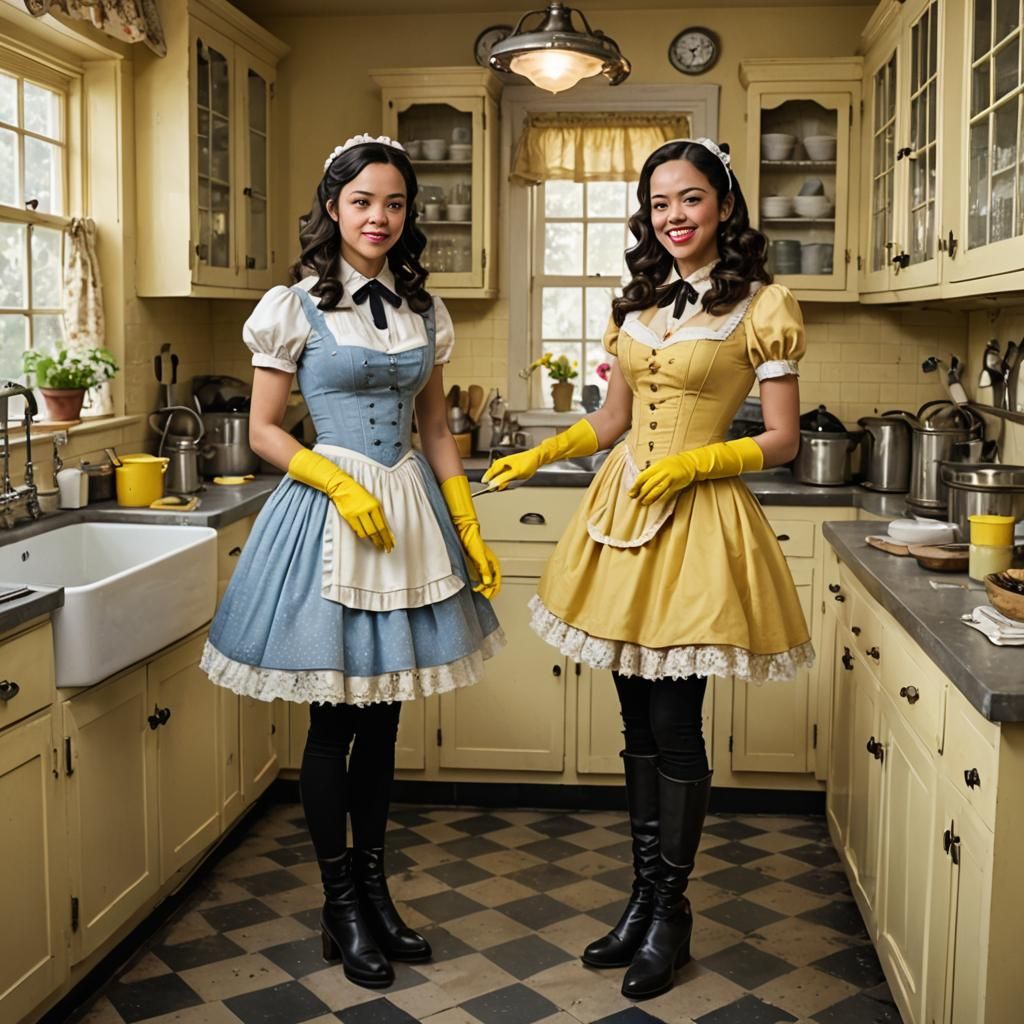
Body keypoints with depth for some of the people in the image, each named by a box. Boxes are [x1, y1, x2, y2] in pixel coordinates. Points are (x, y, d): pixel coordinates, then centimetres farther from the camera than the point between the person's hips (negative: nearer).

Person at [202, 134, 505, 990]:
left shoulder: (423, 310, 10)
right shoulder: (295, 307, -3)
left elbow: (436, 429, 14)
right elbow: (263, 430, -2)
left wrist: (469, 529, 8)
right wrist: (339, 482, -17)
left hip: (412, 511, 4)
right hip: (328, 512, -4)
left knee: (383, 714, 11)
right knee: (335, 719, 3)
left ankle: (375, 887, 26)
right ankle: (341, 906, 19)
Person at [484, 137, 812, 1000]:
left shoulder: (762, 305, -5)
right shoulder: (640, 301, 13)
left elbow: (783, 442, -5)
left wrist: (692, 462, -17)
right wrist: (538, 457, 9)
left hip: (698, 520, -5)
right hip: (624, 509, 6)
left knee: (674, 725, -2)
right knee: (640, 722, 11)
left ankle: (671, 913, 16)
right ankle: (644, 896, 25)